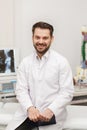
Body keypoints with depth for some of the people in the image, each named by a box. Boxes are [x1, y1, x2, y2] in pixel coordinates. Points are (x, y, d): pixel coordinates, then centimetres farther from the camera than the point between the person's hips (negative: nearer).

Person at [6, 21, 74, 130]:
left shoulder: (61, 62, -3)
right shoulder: (25, 62, 7)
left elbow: (67, 92, -5)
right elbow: (21, 90, 2)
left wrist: (51, 111, -19)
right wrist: (30, 108, -16)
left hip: (52, 114, -2)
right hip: (27, 111, 3)